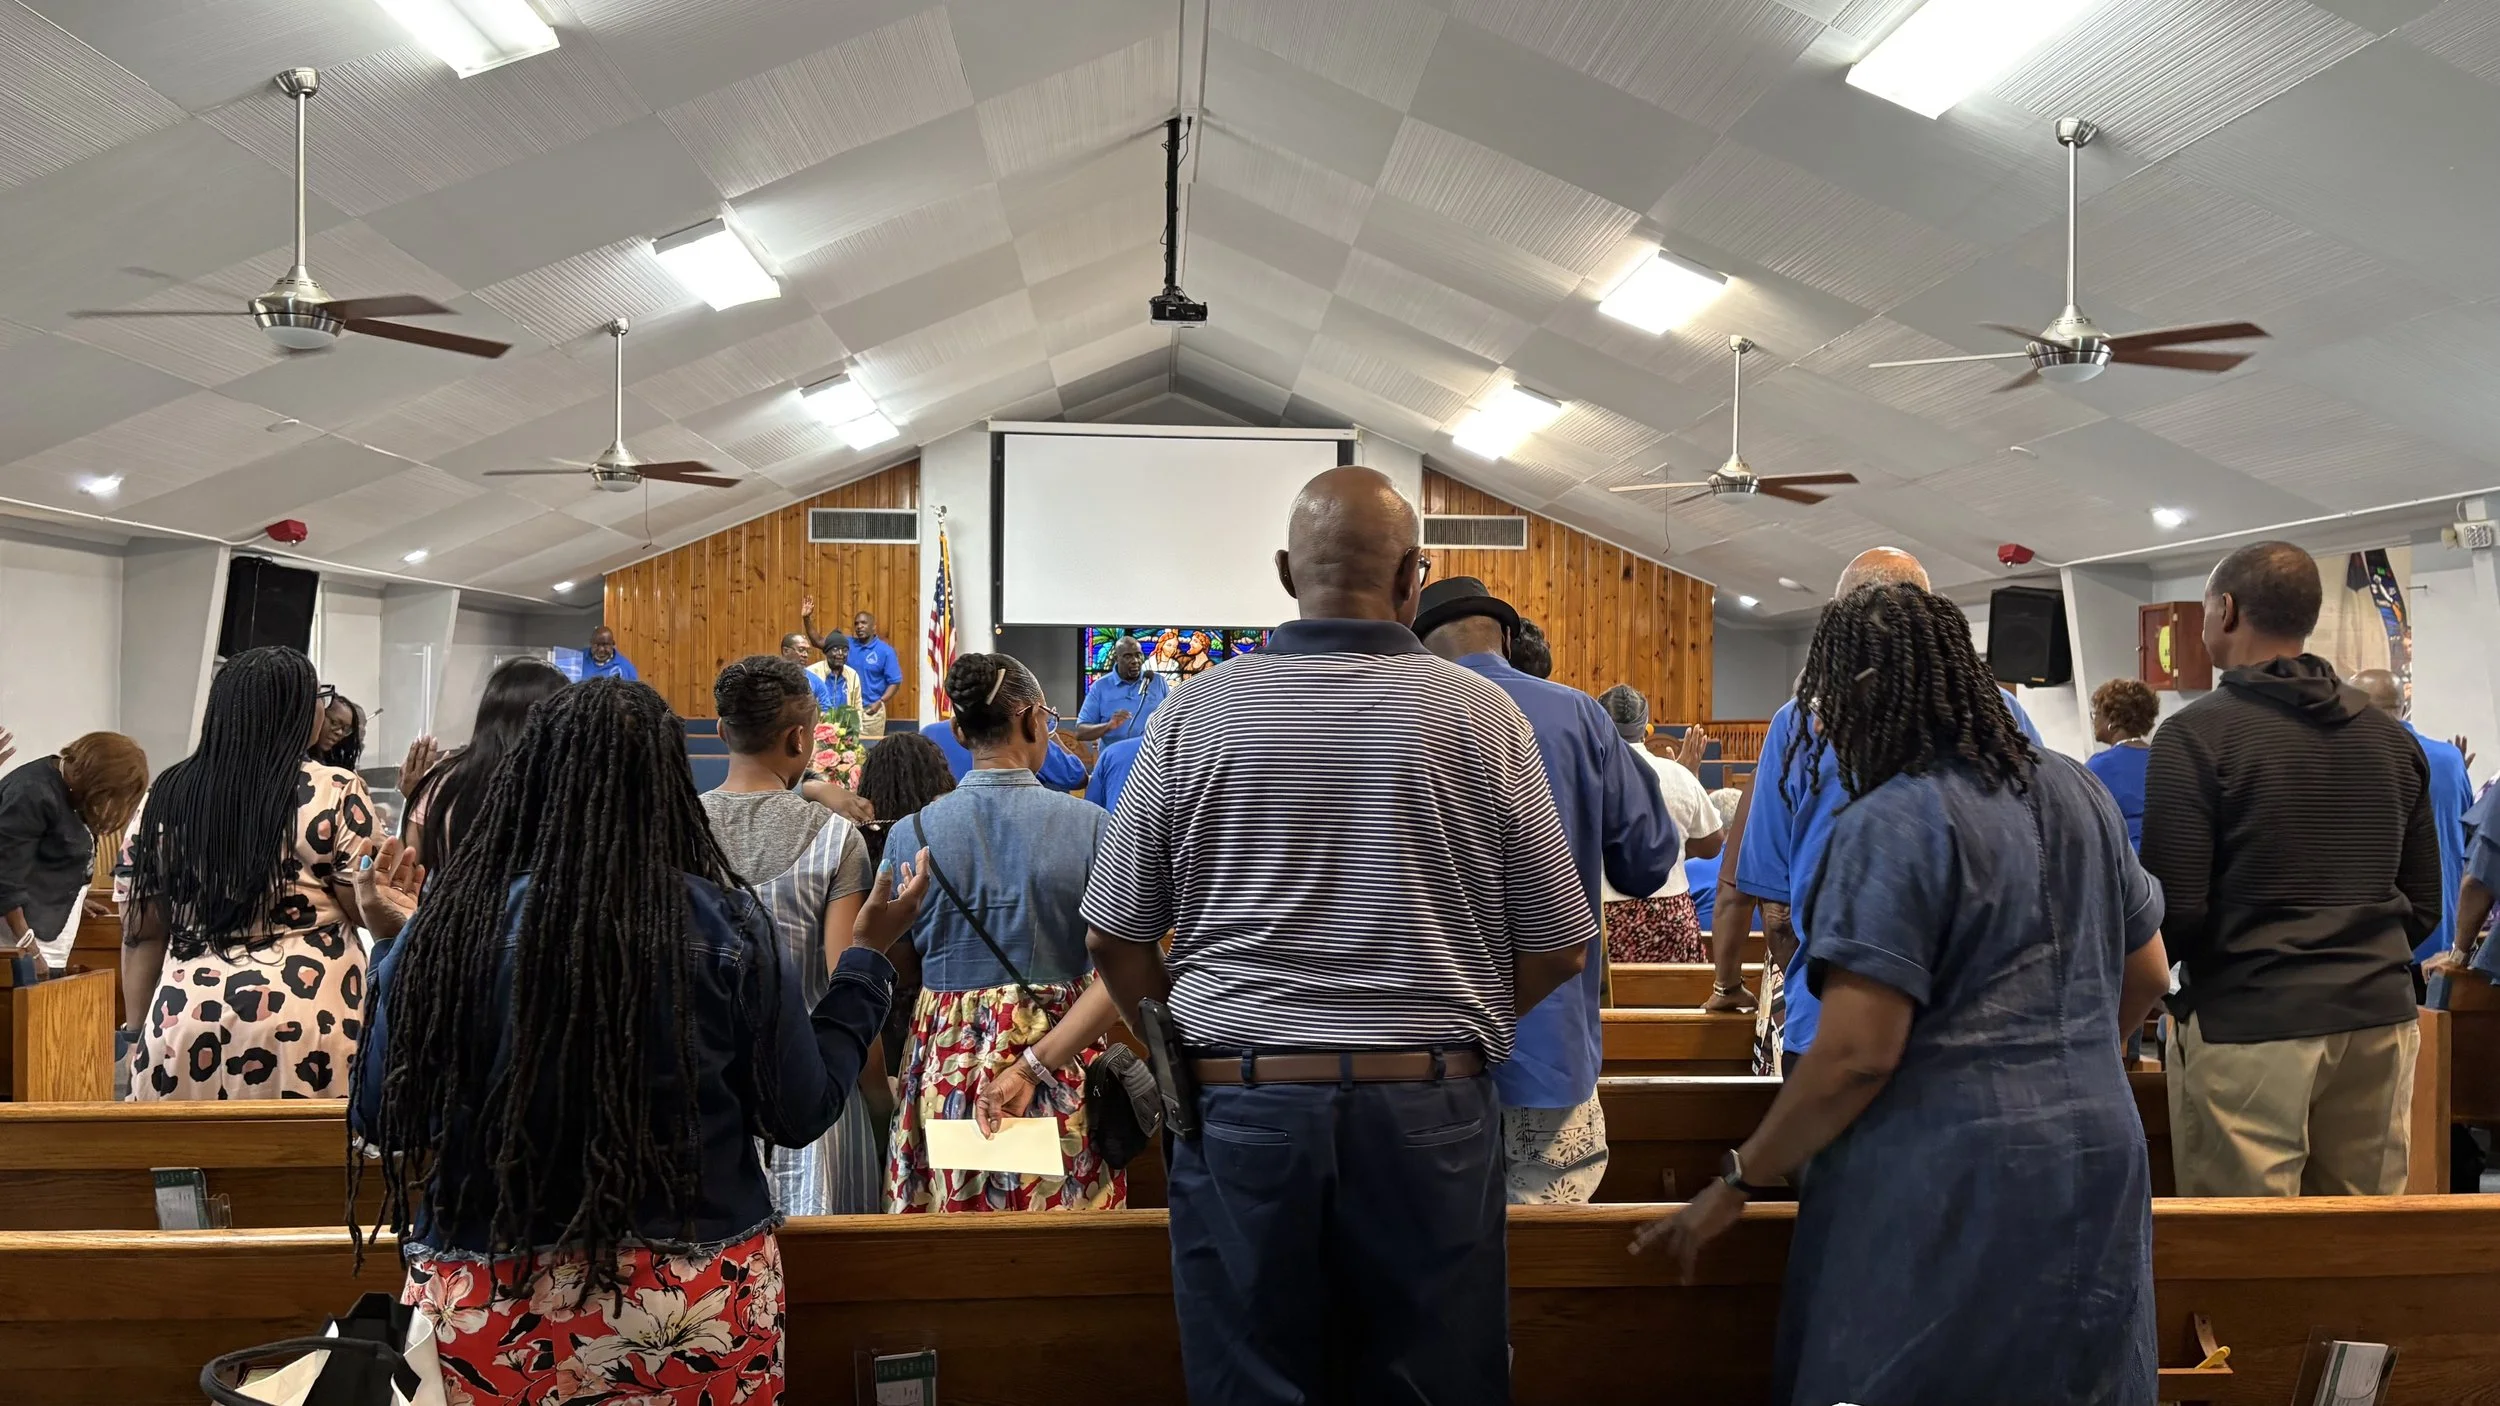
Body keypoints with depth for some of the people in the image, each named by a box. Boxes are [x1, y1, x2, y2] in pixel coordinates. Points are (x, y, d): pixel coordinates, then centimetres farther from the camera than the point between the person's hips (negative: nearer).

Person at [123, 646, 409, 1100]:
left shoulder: (168, 795, 8)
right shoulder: (335, 792, -4)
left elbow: (141, 933, 11)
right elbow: (377, 915, -2)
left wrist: (141, 1035, 18)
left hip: (186, 1020, 4)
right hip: (307, 1020, -4)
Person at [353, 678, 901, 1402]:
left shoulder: (448, 927, -9)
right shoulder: (726, 926, -11)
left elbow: (382, 1124, 2)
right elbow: (802, 1113, -4)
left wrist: (395, 947, 13)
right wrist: (864, 962, 8)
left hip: (486, 1315, 1)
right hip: (697, 1313, -1)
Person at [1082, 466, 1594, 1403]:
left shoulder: (1196, 714, -3)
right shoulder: (1481, 716, -5)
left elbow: (1115, 939, 2)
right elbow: (1557, 948, 0)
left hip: (1243, 1109, 1)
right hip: (1430, 1112, 0)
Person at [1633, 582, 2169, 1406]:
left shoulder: (1894, 824, -16)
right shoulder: (2077, 794, 9)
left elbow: (1857, 1055, -20)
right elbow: (2147, 975, 19)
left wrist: (1737, 1183, -9)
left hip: (1946, 1188, -8)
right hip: (2099, 1159, 8)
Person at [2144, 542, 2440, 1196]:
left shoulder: (2197, 734, -9)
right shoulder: (2391, 738, 10)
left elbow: (2176, 911, -13)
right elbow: (2424, 906, 15)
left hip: (2247, 1025, -6)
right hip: (2379, 1019, 6)